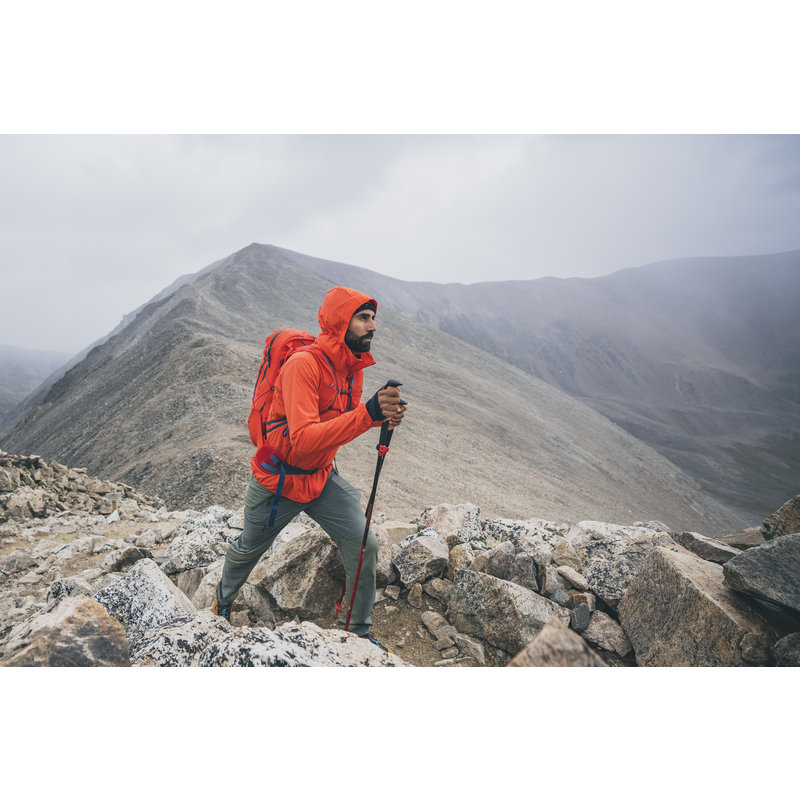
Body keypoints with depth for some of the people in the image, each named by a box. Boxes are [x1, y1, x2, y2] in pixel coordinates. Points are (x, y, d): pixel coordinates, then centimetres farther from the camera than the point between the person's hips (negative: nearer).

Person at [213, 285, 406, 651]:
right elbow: (304, 439, -39)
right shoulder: (303, 364, -29)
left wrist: (382, 417, -15)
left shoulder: (355, 367, -4)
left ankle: (359, 628, 19)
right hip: (277, 480, -5)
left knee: (364, 545, -5)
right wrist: (368, 412, -46)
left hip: (323, 477, 5)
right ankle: (224, 598, 54)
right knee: (250, 548, 20)